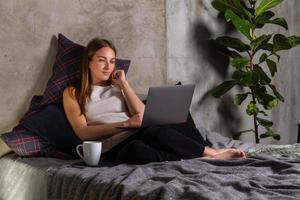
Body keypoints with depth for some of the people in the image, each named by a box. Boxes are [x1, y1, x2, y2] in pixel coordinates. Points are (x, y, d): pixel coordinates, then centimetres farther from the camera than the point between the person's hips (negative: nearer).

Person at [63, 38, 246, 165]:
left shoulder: (117, 86, 24)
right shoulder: (73, 92, 12)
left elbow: (143, 116, 9)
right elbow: (83, 132, -3)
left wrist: (124, 84, 6)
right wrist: (125, 124, -12)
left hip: (140, 136, 3)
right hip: (115, 148, -3)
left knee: (157, 131, -35)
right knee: (136, 150, -40)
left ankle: (211, 152, -29)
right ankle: (206, 158, -37)